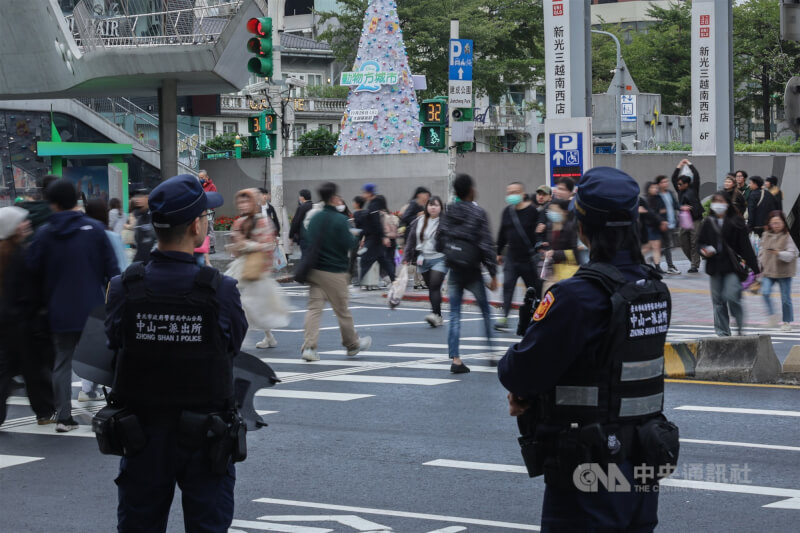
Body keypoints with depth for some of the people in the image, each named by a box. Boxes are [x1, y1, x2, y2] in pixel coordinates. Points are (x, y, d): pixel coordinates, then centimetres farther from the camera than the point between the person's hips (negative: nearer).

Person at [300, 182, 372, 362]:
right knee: (342, 310, 9)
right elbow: (349, 244, -16)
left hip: (315, 271, 5)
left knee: (314, 308, 1)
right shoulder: (340, 220, -14)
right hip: (334, 272, -5)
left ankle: (309, 346, -12)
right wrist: (354, 237, 4)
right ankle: (353, 344, 27)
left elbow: (310, 242, 8)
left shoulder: (315, 219, 5)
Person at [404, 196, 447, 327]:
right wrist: (406, 258, 10)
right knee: (431, 287, 8)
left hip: (439, 259, -5)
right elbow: (411, 240, 13)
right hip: (423, 260, 5)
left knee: (435, 286, -17)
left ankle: (435, 314, -21)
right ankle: (438, 317, 16)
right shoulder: (418, 222, 9)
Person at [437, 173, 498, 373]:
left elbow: (440, 242, 6)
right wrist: (493, 274, -7)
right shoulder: (478, 213, -10)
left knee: (454, 315, 4)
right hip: (472, 272, -3)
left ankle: (455, 358, -3)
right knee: (485, 311, 13)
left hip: (454, 271, 3)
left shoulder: (448, 212, 2)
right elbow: (486, 244, -11)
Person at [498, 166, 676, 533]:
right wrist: (530, 392, 4)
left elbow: (519, 373, -18)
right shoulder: (654, 289, 4)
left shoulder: (578, 296, -21)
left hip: (588, 479, -8)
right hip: (642, 473, 8)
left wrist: (509, 365, 6)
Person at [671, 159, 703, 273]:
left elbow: (696, 176, -9)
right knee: (684, 243, 6)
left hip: (695, 220, -6)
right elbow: (674, 178, 14)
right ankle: (694, 262, 21)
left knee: (694, 243, -5)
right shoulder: (680, 191, 11)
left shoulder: (693, 189, -3)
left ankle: (695, 266, -3)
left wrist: (689, 164, 0)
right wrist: (679, 166, 11)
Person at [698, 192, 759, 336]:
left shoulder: (736, 222, -3)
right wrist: (704, 250, -10)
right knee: (718, 300, 6)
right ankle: (722, 332, 15)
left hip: (731, 266, -4)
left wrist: (755, 267, -5)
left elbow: (745, 246, -3)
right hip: (714, 267, 4)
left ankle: (740, 327, 7)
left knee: (732, 297, -15)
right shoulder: (708, 223, 6)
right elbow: (700, 243, 14)